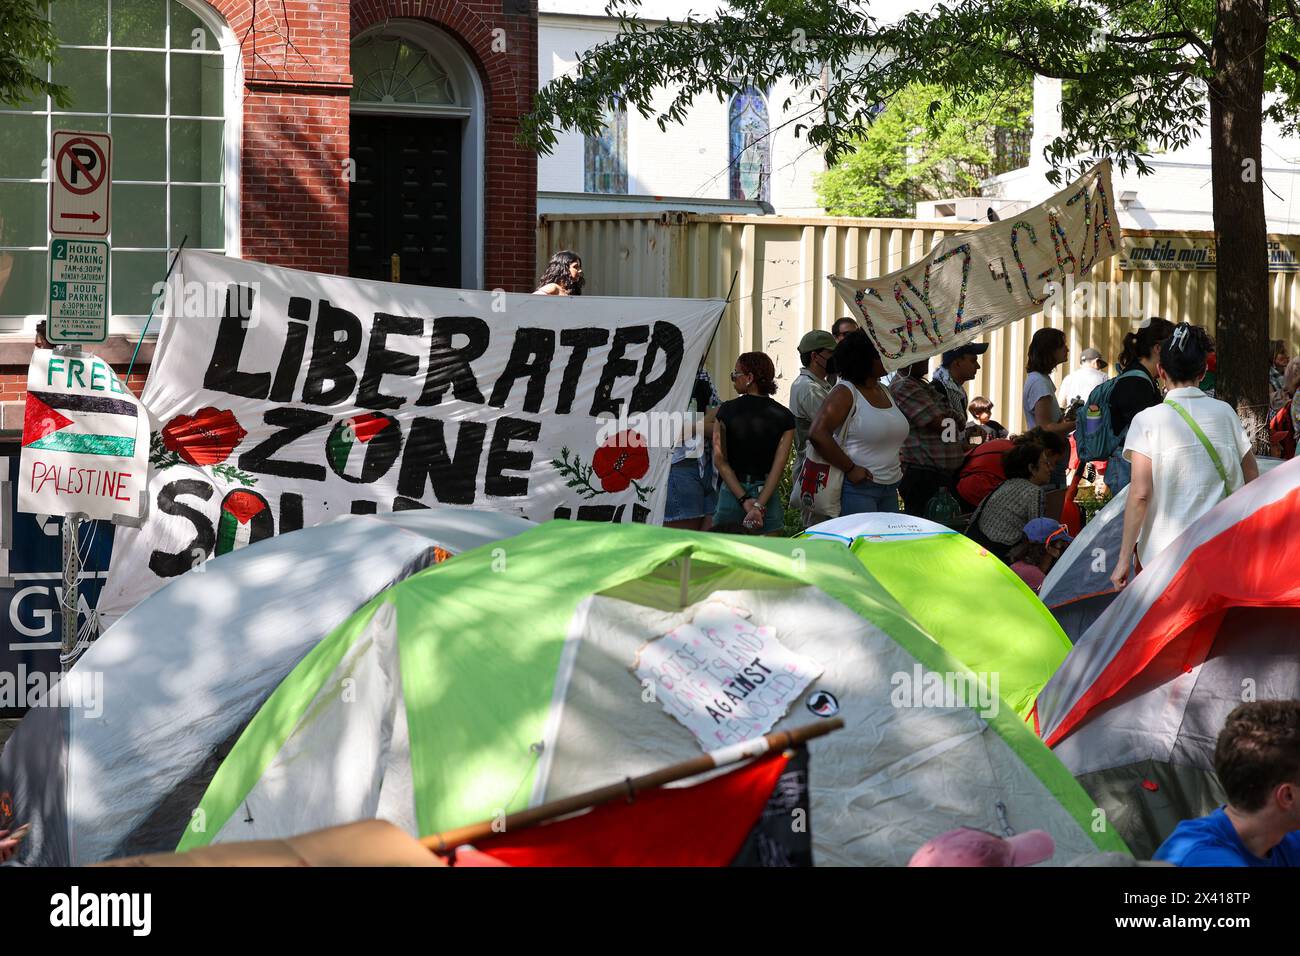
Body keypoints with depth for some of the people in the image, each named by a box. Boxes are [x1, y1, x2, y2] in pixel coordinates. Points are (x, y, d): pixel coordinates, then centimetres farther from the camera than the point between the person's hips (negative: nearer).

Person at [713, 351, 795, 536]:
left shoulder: (726, 410, -2)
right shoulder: (784, 417, 0)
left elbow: (720, 461, -3)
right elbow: (778, 466, -6)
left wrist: (743, 500, -6)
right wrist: (759, 505, -10)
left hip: (731, 492, 0)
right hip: (767, 495, 0)